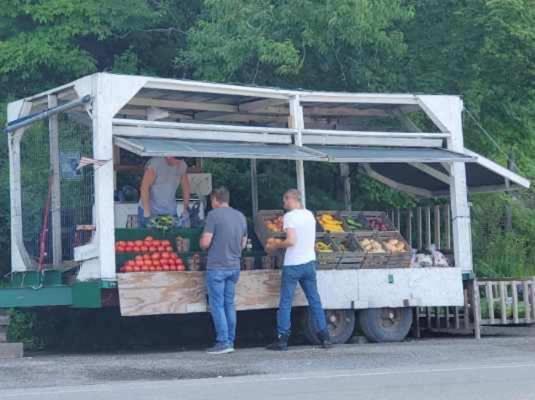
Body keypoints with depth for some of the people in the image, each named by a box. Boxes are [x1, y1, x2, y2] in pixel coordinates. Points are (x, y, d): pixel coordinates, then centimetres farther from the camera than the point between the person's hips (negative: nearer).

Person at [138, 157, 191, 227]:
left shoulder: (182, 166, 0)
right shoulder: (155, 163, -16)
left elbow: (186, 188, 10)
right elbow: (144, 188, -18)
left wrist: (186, 209, 3)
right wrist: (147, 211, -21)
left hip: (170, 213, 4)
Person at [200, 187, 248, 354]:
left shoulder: (214, 215, -10)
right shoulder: (241, 216, 10)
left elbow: (205, 243, -13)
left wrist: (202, 242, 8)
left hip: (217, 267, -6)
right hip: (234, 266, 6)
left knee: (217, 305, -1)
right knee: (229, 304, 12)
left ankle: (223, 342, -4)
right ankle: (230, 341, 13)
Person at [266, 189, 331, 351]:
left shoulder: (289, 216, -12)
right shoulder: (310, 215, 10)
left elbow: (291, 241, -20)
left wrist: (275, 246, -5)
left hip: (292, 265, -6)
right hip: (309, 263, 6)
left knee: (285, 303, 0)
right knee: (315, 301, 9)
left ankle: (282, 339, 0)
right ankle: (325, 337, 8)